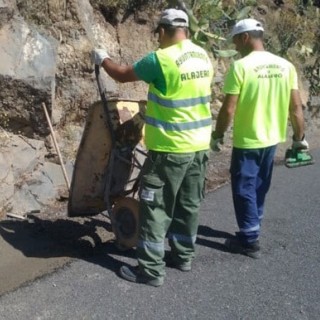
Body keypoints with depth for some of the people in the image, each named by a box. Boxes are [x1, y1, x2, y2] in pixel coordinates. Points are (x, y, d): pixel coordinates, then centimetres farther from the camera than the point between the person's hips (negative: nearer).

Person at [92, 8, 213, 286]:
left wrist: (103, 59, 16)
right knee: (188, 204, 17)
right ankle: (183, 255, 31)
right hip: (200, 145, 8)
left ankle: (151, 269, 8)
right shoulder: (204, 57, 6)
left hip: (171, 148, -7)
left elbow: (123, 75, -5)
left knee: (156, 208, 2)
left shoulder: (161, 58, -17)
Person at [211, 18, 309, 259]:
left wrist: (217, 135, -3)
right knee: (260, 187, 20)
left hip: (246, 141, -6)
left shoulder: (241, 66, -17)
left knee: (244, 189, 6)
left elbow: (228, 109, -17)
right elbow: (296, 107, 1)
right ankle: (252, 230, 34)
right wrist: (299, 137, 12)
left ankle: (250, 241, 13)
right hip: (272, 139, 6)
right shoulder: (285, 66, 0)